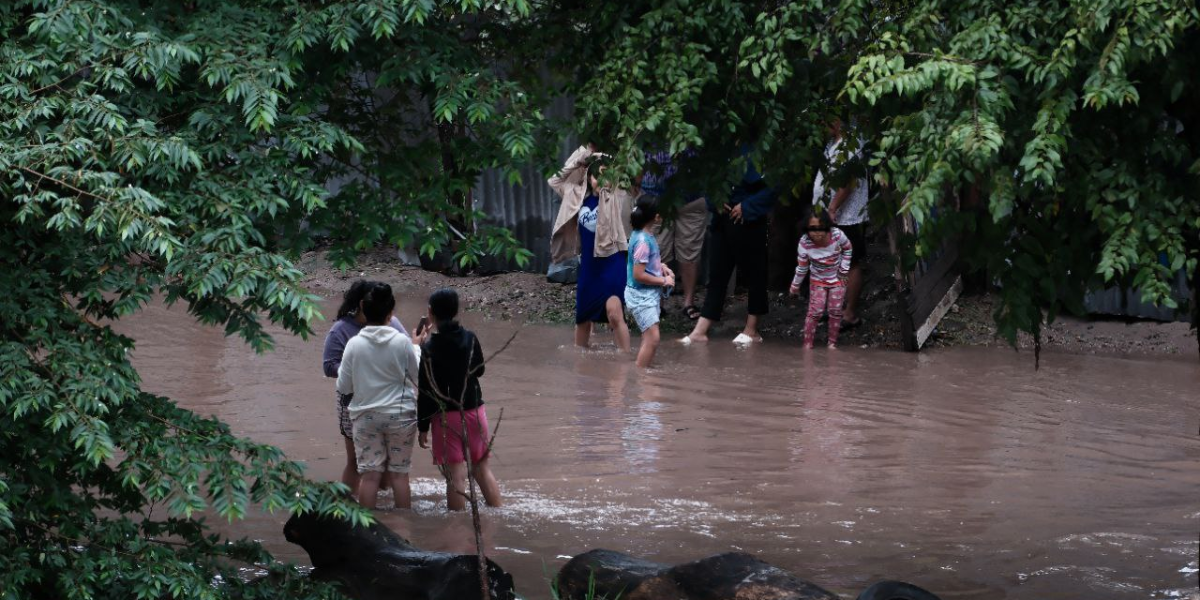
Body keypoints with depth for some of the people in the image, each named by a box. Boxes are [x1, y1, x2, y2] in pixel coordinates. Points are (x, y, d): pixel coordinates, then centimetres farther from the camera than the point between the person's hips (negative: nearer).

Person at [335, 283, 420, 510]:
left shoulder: (354, 344, -9)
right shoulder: (402, 342, -10)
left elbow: (343, 386, -2)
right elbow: (417, 378, 3)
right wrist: (417, 349, 17)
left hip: (366, 416, 0)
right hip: (400, 414, 0)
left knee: (369, 474, 3)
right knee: (400, 472, 7)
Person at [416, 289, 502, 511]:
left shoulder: (429, 348, -14)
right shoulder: (470, 339, -4)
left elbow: (426, 391, -11)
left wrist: (423, 426, -4)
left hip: (446, 417, -4)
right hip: (475, 410, 4)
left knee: (456, 476, -2)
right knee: (482, 470, 15)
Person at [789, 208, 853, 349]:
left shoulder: (837, 235, -28)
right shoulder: (805, 243, -27)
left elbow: (848, 249, -3)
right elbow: (802, 267, -11)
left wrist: (844, 269, -4)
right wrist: (795, 286, 0)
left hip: (837, 278, 1)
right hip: (817, 280, -1)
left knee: (835, 311, 1)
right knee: (815, 311, -9)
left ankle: (832, 343, 15)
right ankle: (807, 344, -1)